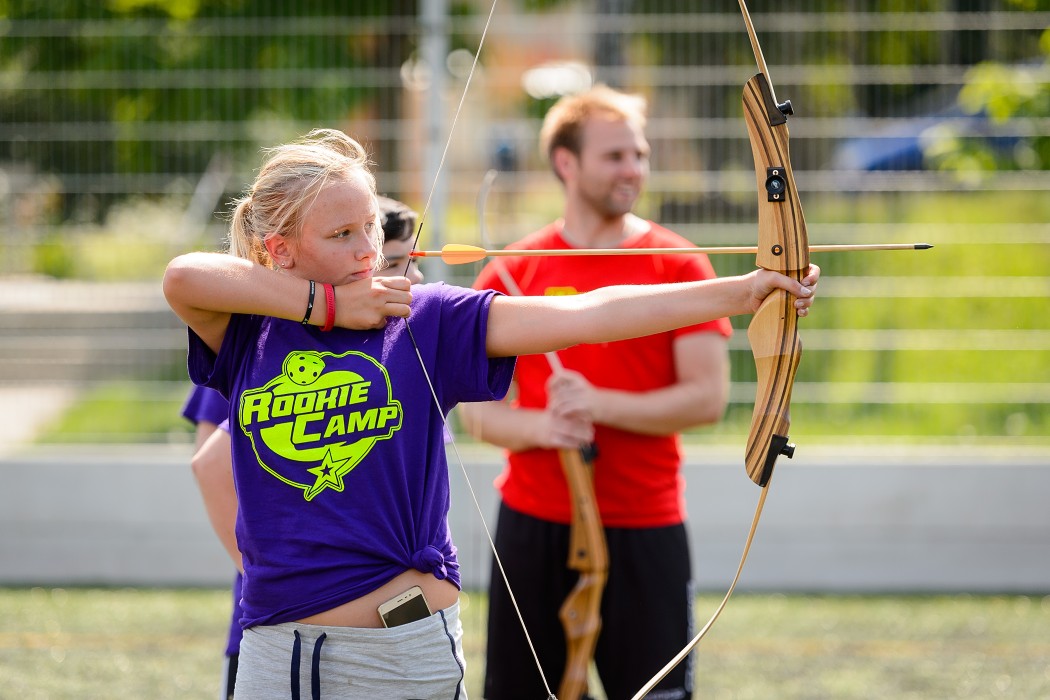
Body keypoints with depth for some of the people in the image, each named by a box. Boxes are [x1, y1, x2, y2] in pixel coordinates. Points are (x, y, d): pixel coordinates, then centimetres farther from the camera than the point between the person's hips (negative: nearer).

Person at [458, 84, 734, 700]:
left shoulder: (678, 266, 0)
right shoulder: (512, 273, 5)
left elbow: (709, 398, -7)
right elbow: (477, 410, 5)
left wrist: (601, 404, -18)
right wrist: (539, 426, -16)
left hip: (645, 531, -2)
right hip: (532, 526, 2)